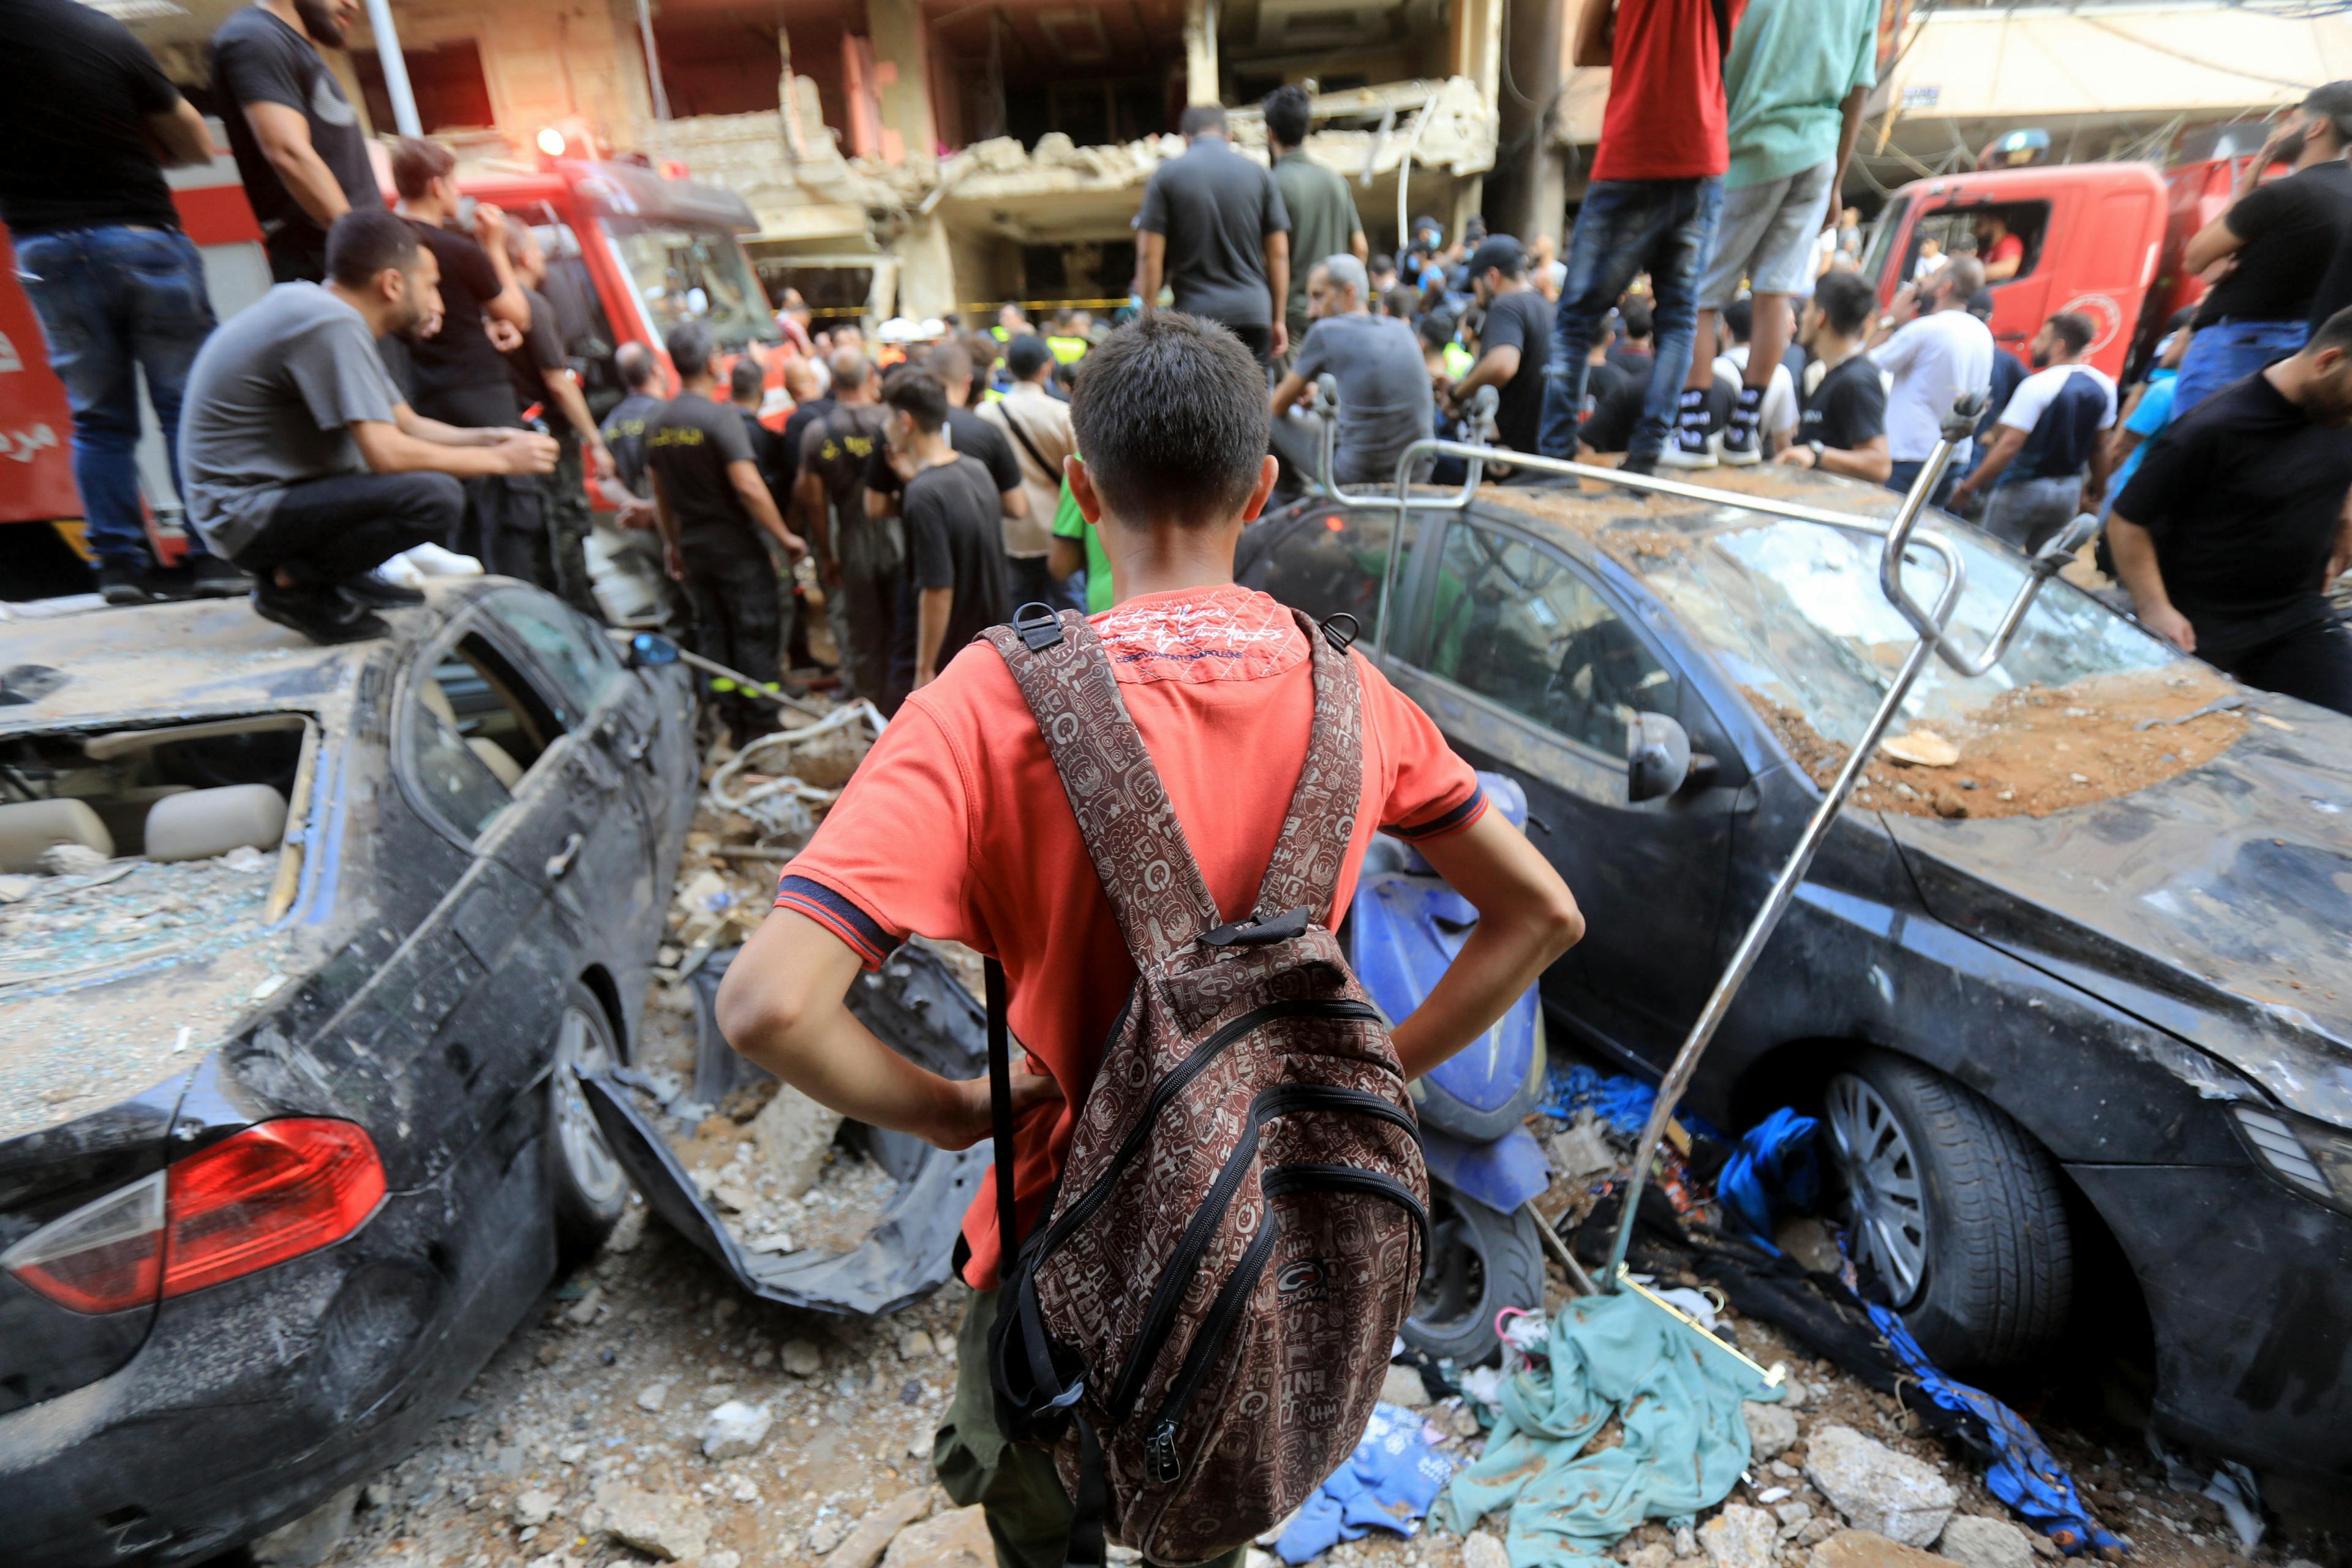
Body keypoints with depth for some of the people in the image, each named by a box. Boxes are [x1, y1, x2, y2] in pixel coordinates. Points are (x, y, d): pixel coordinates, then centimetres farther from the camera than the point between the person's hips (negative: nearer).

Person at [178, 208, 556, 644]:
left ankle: (344, 576, 8)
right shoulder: (331, 324, -20)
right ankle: (295, 583, -10)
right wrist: (499, 460, -17)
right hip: (246, 516, -10)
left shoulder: (314, 306, 11)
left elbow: (408, 424, 14)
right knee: (435, 496, -28)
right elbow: (386, 453, -27)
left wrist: (488, 439, -1)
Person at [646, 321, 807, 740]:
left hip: (692, 546, 7)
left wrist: (673, 545, 23)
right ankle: (760, 724, 5)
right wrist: (785, 537, -16)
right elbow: (748, 486, -23)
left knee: (712, 633, 12)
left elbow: (660, 494, 13)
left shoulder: (659, 424, 7)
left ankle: (732, 723, 17)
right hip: (736, 547, -7)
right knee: (756, 632, 2)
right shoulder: (720, 416, -15)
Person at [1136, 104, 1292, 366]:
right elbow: (1279, 254, 6)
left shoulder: (1165, 175, 4)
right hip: (1253, 311, 2)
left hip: (1194, 312, -1)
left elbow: (1150, 255, -2)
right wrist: (1278, 319, 11)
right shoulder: (1259, 174, 8)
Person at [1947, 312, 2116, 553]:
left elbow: (2009, 445, -21)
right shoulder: (2104, 386, 6)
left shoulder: (2038, 386, -16)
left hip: (2022, 490, -7)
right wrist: (2097, 492, 21)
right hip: (2069, 492, 7)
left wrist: (1968, 487, -15)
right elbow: (2099, 448, 11)